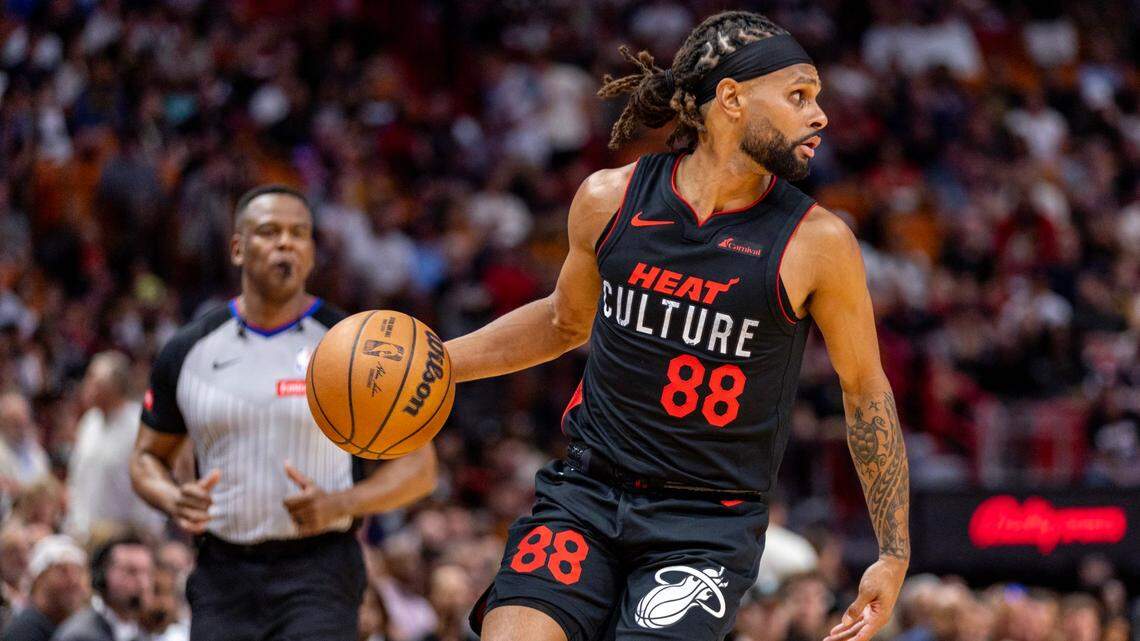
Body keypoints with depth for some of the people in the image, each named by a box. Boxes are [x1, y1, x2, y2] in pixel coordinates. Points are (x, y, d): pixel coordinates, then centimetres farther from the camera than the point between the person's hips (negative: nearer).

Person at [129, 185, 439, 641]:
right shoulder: (188, 351, 7)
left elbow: (419, 466, 1)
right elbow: (148, 456, 17)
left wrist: (340, 504, -17)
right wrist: (175, 502, -6)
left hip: (318, 573, -3)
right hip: (222, 574, 3)